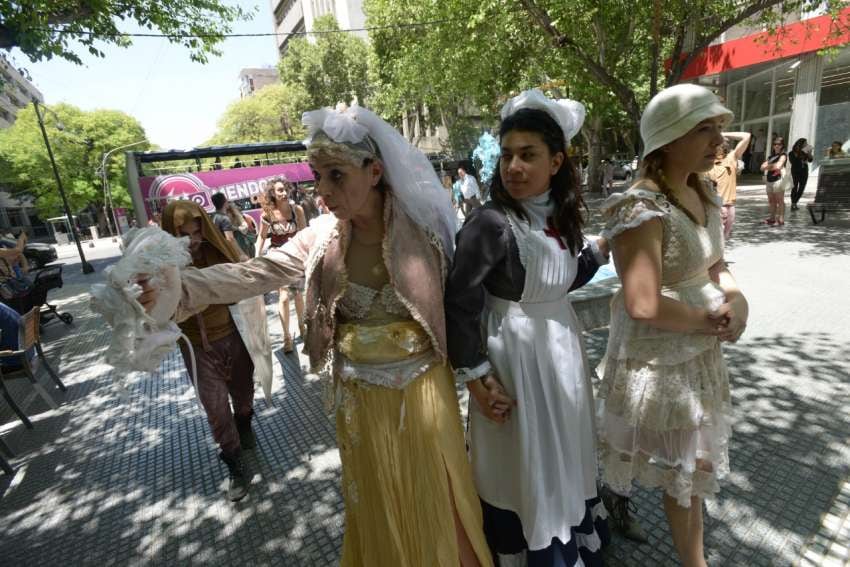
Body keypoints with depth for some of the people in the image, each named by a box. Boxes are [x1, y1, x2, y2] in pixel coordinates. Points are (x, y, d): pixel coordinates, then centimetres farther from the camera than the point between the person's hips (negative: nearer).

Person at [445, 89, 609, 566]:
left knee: (564, 456, 27)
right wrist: (477, 377, -17)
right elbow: (459, 303, -20)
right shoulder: (490, 223, -23)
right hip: (515, 353, -7)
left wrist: (605, 245, 6)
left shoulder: (561, 216, -1)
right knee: (525, 463, 13)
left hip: (562, 347, 8)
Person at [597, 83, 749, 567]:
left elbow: (716, 264, 12)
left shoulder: (703, 193, 3)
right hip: (657, 360, -8)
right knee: (682, 466, 14)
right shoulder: (642, 209, -26)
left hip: (701, 353, 8)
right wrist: (709, 318, -16)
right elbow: (644, 305, -31)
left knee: (693, 462, 25)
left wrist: (736, 298, -8)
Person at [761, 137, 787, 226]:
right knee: (771, 201, 11)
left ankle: (780, 219, -4)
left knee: (780, 201, -4)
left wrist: (768, 166, 1)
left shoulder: (783, 156, -2)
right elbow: (762, 167, 11)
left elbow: (778, 166, -15)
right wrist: (772, 166, -7)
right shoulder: (771, 156, 19)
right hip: (769, 180, 7)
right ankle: (772, 218, 18)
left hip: (778, 179, -7)